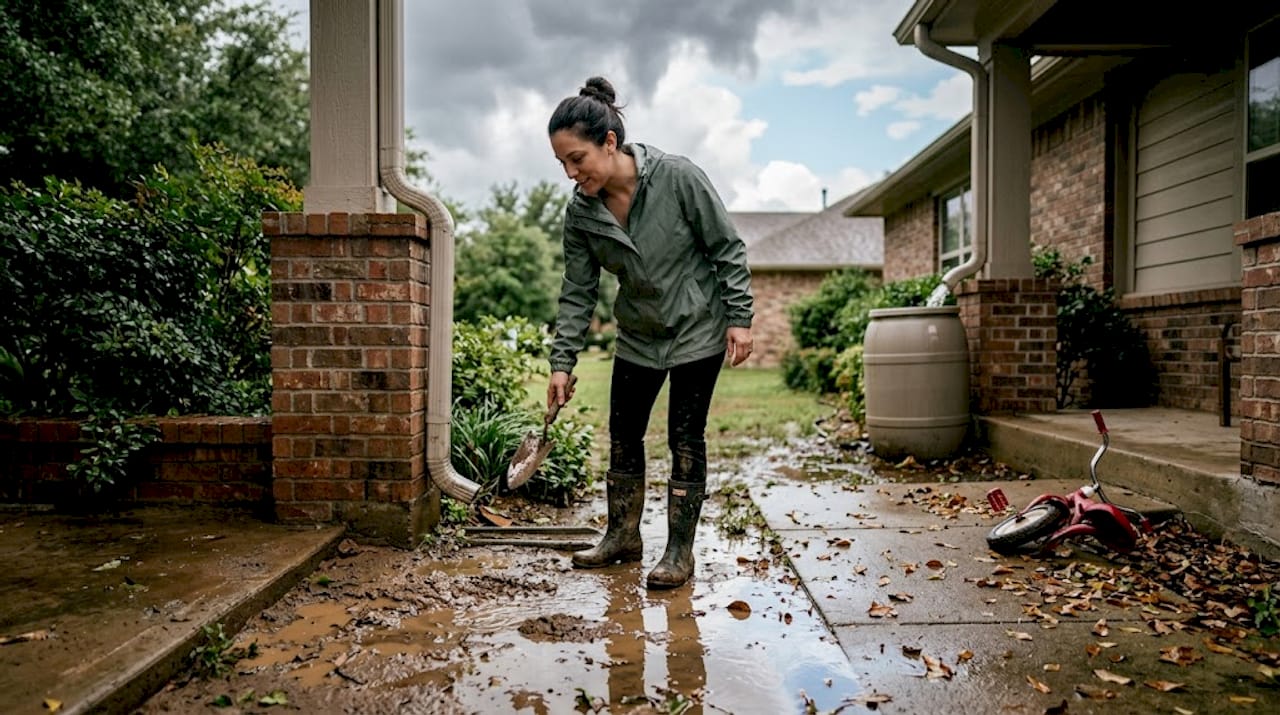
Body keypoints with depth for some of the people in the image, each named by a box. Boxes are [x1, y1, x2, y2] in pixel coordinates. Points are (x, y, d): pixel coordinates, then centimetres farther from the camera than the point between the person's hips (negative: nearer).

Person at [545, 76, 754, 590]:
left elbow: (728, 248, -13)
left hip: (697, 328, -5)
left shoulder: (678, 178, -22)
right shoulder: (580, 212, -9)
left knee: (686, 438, -2)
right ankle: (623, 536, 27)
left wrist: (739, 320, -14)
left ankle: (680, 552, 10)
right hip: (637, 336, 5)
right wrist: (562, 362, -8)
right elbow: (577, 292, -3)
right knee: (623, 435, 9)